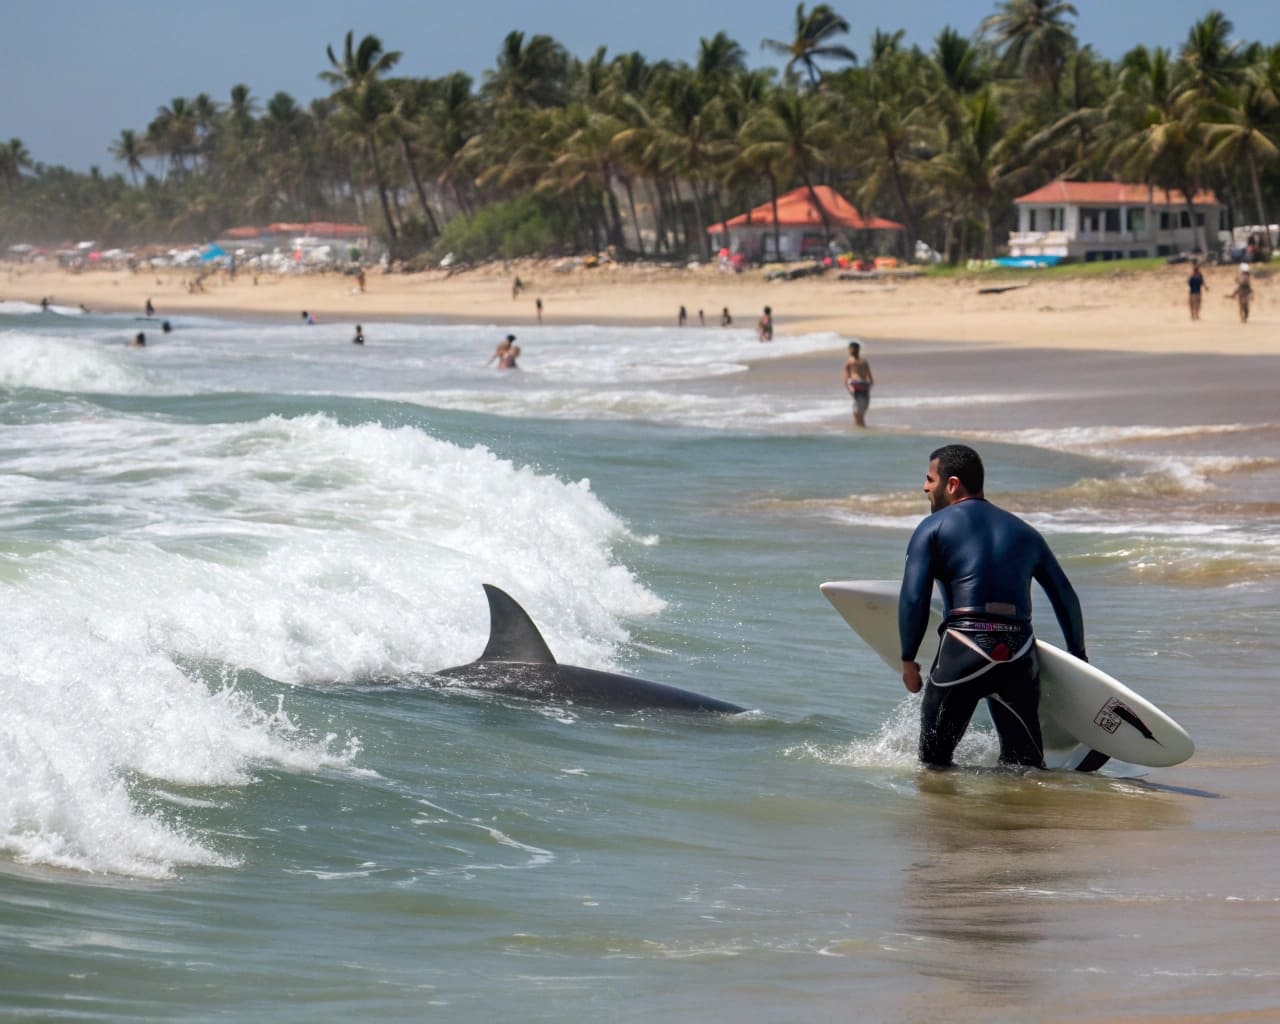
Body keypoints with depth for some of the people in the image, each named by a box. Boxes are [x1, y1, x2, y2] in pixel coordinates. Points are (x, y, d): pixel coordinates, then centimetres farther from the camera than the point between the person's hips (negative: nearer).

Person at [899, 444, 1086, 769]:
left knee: (934, 761, 7)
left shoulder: (932, 528, 8)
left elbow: (913, 599, -4)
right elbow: (1066, 599, 23)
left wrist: (908, 659, 5)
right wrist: (1078, 657, 31)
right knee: (1025, 765, 5)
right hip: (1018, 654, 4)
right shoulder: (1024, 532, 22)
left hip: (961, 651, -4)